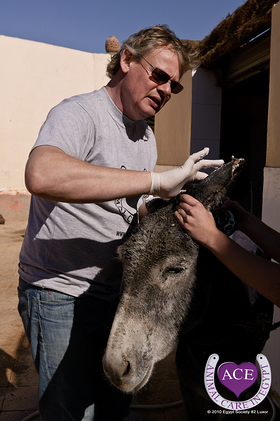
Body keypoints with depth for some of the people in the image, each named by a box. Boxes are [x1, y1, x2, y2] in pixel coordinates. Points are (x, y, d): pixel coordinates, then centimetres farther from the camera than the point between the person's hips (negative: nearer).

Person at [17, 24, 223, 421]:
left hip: (115, 293, 8)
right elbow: (42, 176, -40)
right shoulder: (79, 113, -16)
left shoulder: (147, 137, 10)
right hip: (59, 296, -7)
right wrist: (158, 180, -37)